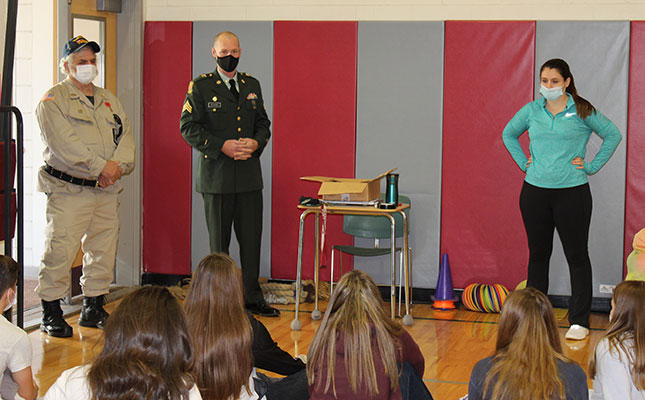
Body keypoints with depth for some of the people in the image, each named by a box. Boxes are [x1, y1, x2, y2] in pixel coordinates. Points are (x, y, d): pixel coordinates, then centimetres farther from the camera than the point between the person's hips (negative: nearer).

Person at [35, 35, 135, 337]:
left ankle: (93, 309, 20)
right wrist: (101, 166, -17)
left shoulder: (109, 100, 19)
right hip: (69, 190, -6)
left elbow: (125, 136, 10)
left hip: (107, 189, 6)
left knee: (103, 251, 9)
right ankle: (51, 313, 1)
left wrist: (118, 165, -10)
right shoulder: (53, 100, -1)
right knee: (60, 251, -9)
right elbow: (64, 142, -14)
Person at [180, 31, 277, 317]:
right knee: (219, 243, 4)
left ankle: (252, 298, 16)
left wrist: (256, 143, -6)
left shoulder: (252, 85, 13)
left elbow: (263, 122, 17)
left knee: (252, 239, 6)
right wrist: (222, 146, -16)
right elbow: (188, 127, -6)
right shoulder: (200, 86, -1)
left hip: (249, 176, 4)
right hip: (217, 177, -4)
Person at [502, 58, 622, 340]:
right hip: (535, 192, 3)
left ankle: (579, 322, 7)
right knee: (538, 254, 10)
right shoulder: (531, 110, 6)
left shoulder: (583, 112, -2)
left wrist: (592, 166, 1)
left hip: (572, 192, -3)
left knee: (577, 256, 0)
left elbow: (613, 135, 6)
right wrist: (523, 162, 11)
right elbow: (508, 134, 22)